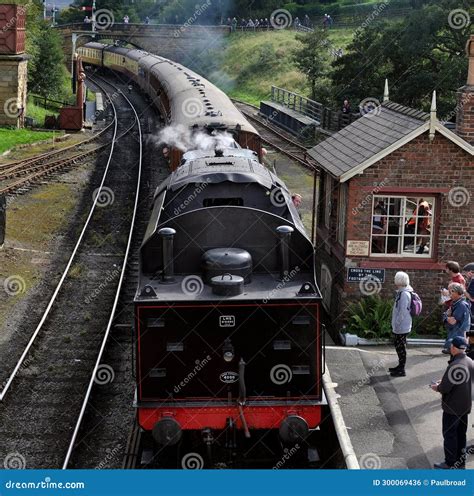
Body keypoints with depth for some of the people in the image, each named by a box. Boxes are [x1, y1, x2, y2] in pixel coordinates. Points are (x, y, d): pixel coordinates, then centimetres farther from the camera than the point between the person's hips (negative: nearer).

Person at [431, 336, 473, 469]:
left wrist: (437, 387, -5)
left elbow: (445, 388, -26)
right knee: (461, 434, 19)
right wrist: (443, 382, 9)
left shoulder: (454, 366, -28)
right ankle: (461, 462, 29)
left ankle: (450, 463, 14)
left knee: (449, 435, 6)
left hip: (452, 407, -8)